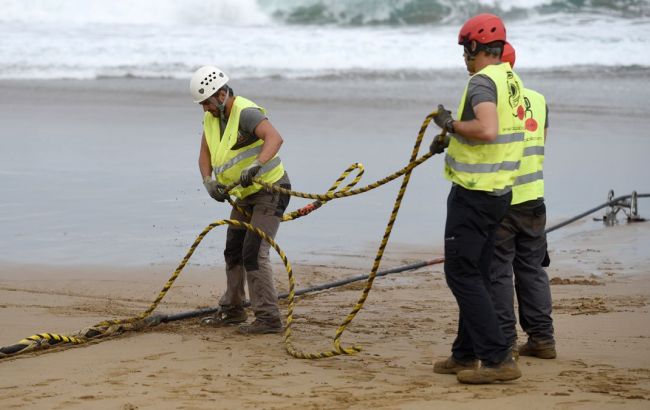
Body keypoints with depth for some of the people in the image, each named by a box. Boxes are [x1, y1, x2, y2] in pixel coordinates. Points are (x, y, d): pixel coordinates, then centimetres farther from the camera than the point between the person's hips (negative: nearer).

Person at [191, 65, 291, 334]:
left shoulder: (246, 113, -25)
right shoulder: (211, 117, 3)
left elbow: (275, 138, -42)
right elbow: (205, 155, 5)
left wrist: (254, 166, -56)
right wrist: (208, 181, -14)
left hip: (269, 191, -10)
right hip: (243, 196, 10)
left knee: (254, 252, -17)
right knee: (233, 251, 18)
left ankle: (268, 318, -15)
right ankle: (232, 310, 33)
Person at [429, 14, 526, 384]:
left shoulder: (483, 81, -17)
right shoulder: (512, 80, 12)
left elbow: (488, 130, -33)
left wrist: (451, 123, -18)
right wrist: (451, 138, 28)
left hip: (474, 194, -10)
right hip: (500, 191, 10)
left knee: (462, 273, -6)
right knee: (476, 275, 17)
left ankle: (498, 359, -11)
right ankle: (466, 355, 25)